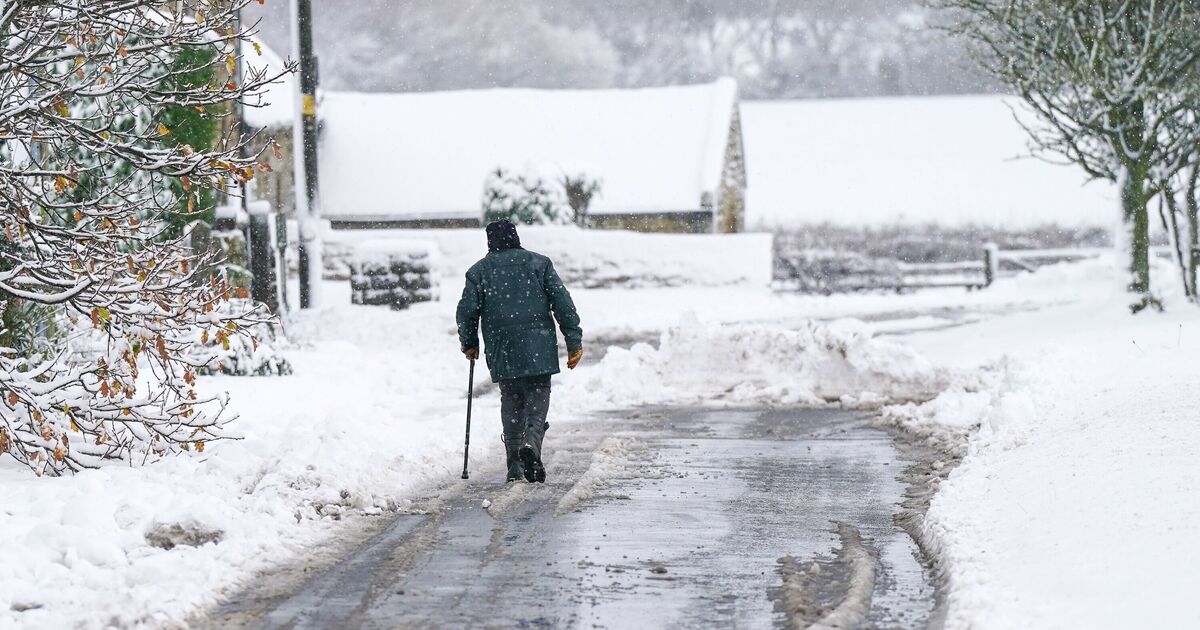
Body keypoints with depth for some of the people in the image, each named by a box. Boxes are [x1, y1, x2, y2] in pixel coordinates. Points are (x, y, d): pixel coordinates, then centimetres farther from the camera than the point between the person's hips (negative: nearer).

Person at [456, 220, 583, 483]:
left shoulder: (479, 270, 7)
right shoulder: (539, 263, 7)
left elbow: (467, 311, 4)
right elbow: (563, 303, 1)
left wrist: (469, 344, 20)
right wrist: (574, 341, 3)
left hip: (500, 351, 1)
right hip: (538, 349, -1)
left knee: (511, 402, 13)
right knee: (538, 396, 3)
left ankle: (515, 465, 7)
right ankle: (531, 444, -26)